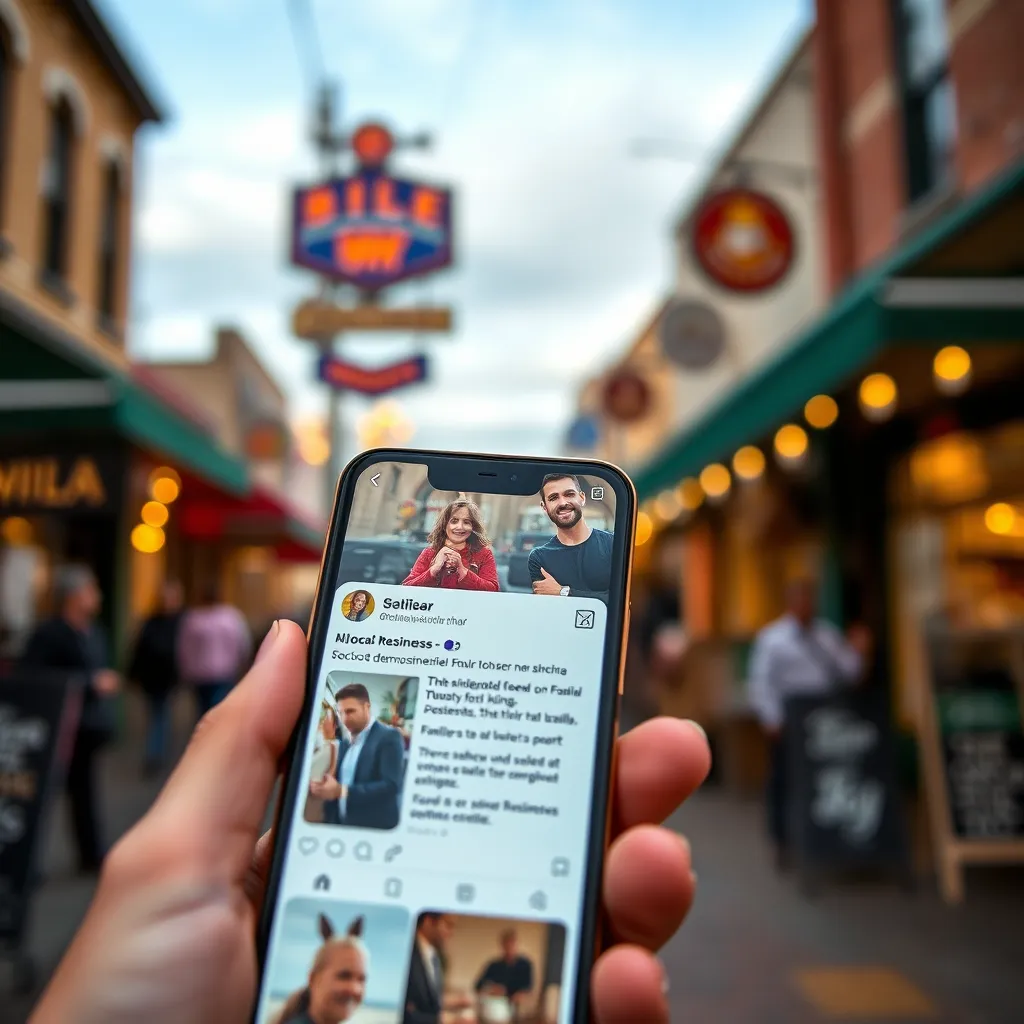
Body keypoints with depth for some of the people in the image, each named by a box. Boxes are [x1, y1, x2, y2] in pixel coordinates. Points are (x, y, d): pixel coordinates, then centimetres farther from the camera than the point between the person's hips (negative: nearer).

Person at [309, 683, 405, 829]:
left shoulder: (389, 737, -8)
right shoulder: (345, 743, 15)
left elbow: (391, 785, -18)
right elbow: (338, 784, 17)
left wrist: (342, 791, -21)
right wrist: (323, 788, -4)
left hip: (373, 829, -6)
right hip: (341, 825, 7)